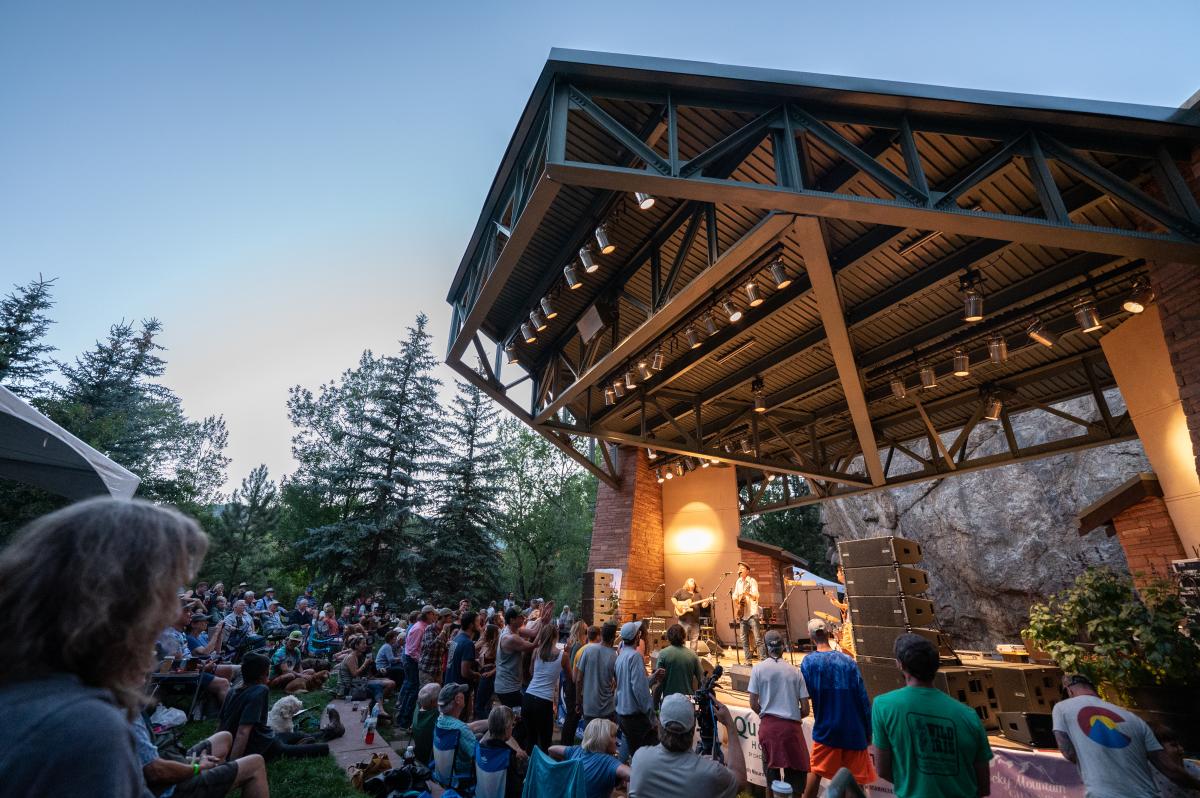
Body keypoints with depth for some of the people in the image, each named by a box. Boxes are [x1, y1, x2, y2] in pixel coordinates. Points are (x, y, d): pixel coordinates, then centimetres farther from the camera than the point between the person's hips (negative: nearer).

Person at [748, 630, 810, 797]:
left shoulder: (758, 668, -3)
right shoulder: (795, 671, 1)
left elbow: (753, 704, -2)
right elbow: (805, 709, 2)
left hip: (769, 725, 0)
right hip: (792, 726, 0)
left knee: (771, 769, 16)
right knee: (796, 771, 12)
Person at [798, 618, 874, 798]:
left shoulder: (809, 661, -10)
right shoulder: (848, 661, -5)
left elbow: (806, 694, -10)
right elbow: (863, 698, -4)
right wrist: (868, 730, 6)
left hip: (826, 728, -1)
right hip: (854, 729, 1)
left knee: (816, 770, 12)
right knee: (854, 777, 13)